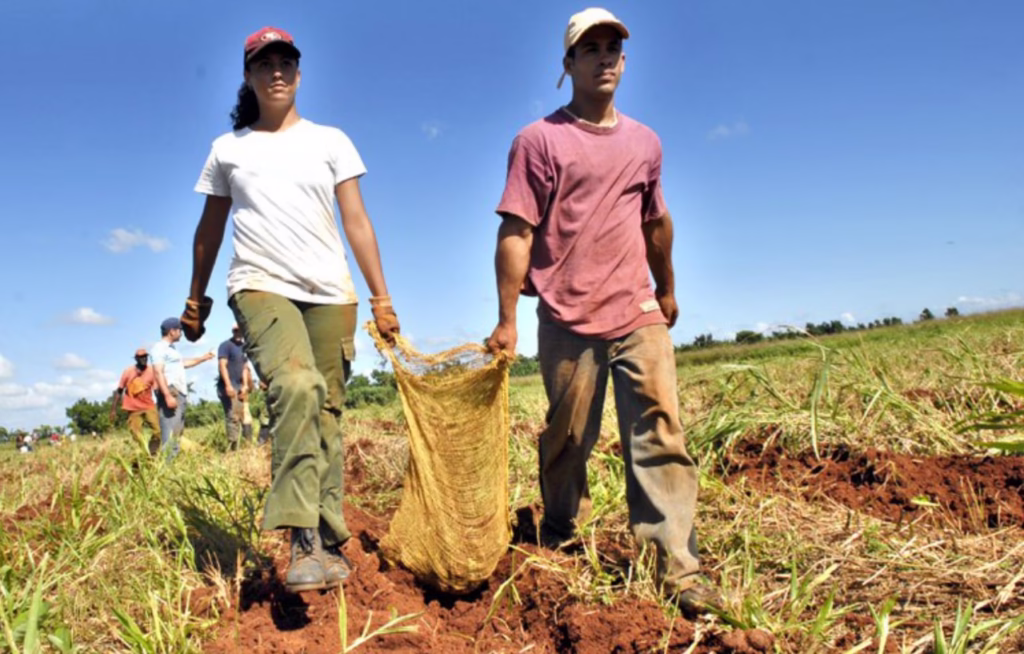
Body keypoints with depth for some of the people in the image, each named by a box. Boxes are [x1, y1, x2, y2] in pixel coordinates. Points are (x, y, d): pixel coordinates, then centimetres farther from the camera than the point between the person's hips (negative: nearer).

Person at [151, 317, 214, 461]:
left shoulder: (171, 348, 21)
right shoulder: (160, 348, -9)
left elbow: (183, 363, 39)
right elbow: (158, 372, -19)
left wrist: (203, 358, 43)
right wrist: (168, 395, -27)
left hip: (180, 393, 11)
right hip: (170, 392, -11)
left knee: (178, 431, 11)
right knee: (170, 432, -16)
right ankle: (167, 463, -18)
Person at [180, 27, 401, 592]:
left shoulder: (330, 141, 14)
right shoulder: (227, 149, 15)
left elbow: (357, 221, 9)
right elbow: (210, 229, 21)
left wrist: (381, 296, 2)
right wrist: (195, 298, 20)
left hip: (330, 292, 2)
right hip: (261, 287, -1)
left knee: (326, 411, 0)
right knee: (296, 386, -28)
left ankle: (328, 542, 11)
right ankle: (305, 540, -28)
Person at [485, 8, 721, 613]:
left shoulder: (645, 142, 15)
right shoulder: (539, 140, 0)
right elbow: (515, 233, -6)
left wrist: (667, 289, 33)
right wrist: (507, 320, -12)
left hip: (640, 315, 4)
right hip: (567, 322, -3)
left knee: (661, 435, -6)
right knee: (567, 441, 8)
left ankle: (680, 569, -2)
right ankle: (558, 543, 30)